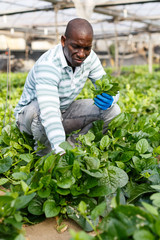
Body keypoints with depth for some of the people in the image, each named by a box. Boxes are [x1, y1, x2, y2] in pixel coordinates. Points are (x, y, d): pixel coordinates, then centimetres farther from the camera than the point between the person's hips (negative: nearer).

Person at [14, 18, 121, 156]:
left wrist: (110, 99, -31)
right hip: (30, 114, -5)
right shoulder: (48, 65, -34)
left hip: (63, 113, 6)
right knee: (38, 110, -42)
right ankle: (46, 155, -14)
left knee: (113, 110, -10)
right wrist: (60, 151, -56)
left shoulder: (89, 57, -12)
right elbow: (49, 112, -45)